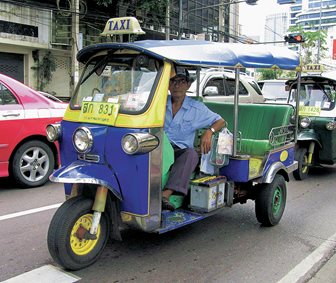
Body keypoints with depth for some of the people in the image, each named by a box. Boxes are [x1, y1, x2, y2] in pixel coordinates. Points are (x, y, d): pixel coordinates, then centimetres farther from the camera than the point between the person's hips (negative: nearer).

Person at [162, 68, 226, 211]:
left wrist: (209, 132, -9)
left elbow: (220, 121, 13)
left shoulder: (196, 108, 9)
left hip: (181, 151, -1)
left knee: (191, 154, -36)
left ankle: (166, 193, -51)